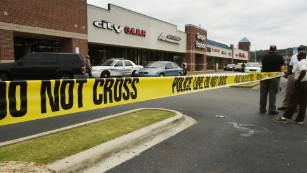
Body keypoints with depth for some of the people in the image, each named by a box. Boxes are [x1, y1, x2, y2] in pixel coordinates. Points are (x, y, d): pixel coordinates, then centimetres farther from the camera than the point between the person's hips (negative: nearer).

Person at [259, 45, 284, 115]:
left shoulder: (265, 56, 8)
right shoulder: (279, 56, 1)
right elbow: (281, 68, -1)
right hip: (274, 77, -2)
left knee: (263, 93, 8)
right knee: (272, 93, 2)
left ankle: (262, 109, 15)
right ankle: (272, 110, 4)